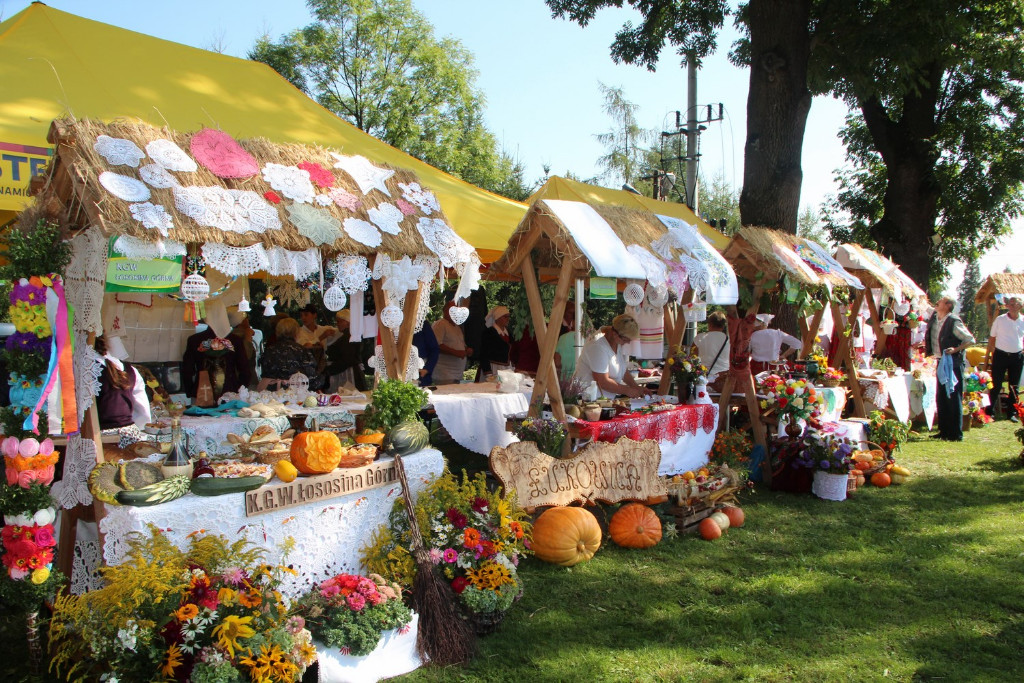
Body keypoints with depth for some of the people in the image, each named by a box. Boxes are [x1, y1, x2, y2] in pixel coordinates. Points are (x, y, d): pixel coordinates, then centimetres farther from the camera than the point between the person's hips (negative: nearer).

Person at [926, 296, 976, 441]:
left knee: (954, 399, -4)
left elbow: (970, 340, -13)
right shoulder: (934, 318, 6)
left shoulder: (954, 321, -15)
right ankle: (944, 431, 21)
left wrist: (955, 349, -23)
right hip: (941, 362, 8)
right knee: (941, 398, 12)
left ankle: (956, 434, 2)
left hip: (953, 363, -8)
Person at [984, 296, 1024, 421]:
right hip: (1000, 355, -2)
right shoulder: (999, 320, -3)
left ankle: (1013, 413, 18)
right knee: (996, 386, -1)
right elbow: (992, 338, 2)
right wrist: (987, 355, -1)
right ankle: (990, 411, 5)